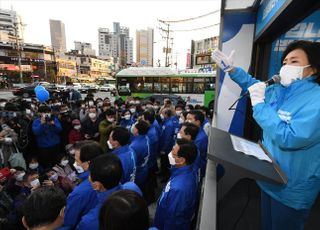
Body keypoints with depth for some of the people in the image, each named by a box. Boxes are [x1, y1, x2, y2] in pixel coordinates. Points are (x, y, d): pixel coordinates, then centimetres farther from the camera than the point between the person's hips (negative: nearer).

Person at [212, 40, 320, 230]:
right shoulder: (279, 91, -1)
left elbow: (288, 138, -33)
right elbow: (254, 85, 16)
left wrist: (259, 104, -28)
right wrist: (231, 68, 5)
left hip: (292, 189, -7)